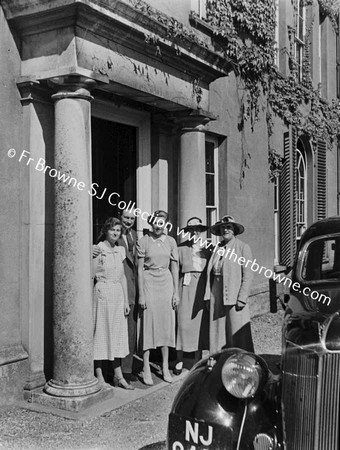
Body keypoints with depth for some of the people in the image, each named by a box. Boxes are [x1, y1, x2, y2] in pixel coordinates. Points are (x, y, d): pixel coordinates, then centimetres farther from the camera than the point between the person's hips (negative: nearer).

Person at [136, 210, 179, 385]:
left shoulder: (170, 241, 6)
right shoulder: (142, 241, -3)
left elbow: (174, 267, 8)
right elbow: (140, 269, -4)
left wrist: (176, 292, 4)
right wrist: (141, 294, -8)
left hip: (166, 283, 3)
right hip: (149, 283, -3)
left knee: (166, 323, 6)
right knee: (148, 324, -2)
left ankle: (165, 367, 17)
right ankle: (146, 369, 6)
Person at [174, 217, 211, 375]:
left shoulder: (206, 247, 12)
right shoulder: (181, 247, 6)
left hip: (202, 287, 2)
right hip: (186, 286, -2)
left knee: (201, 321, 3)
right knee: (183, 320, -7)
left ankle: (197, 360, 14)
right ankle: (179, 360, 5)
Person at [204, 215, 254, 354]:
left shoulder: (243, 247, -2)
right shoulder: (217, 249, 13)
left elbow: (247, 275, -7)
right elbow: (210, 274, 13)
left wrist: (242, 299, -13)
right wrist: (208, 297, 8)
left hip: (234, 297, -5)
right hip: (216, 297, 5)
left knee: (238, 334, -3)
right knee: (217, 331, 6)